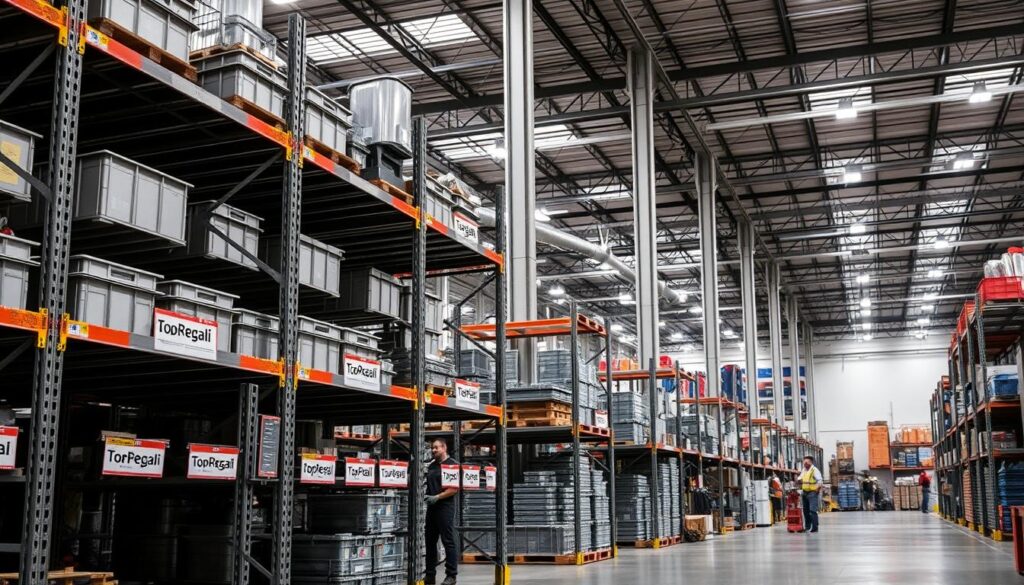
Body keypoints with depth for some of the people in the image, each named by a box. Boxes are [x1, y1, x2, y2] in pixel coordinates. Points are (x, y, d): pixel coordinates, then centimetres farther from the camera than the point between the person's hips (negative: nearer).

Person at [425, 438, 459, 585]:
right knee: (430, 541, 9)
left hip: (445, 507, -7)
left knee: (448, 541, -5)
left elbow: (455, 488, -12)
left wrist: (437, 497, -17)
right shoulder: (431, 466, 16)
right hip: (431, 507, 7)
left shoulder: (453, 464, -5)